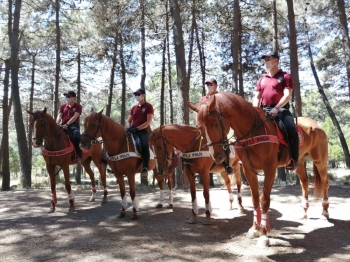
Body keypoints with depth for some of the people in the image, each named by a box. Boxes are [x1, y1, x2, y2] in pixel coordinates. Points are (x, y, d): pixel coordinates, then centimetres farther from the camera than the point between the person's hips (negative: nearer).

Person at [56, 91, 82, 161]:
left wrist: (67, 124, -24)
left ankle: (78, 154, -24)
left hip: (73, 125, -5)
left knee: (76, 136, -33)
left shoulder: (78, 107, 2)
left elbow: (75, 117, -12)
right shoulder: (63, 106, 17)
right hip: (63, 126, 5)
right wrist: (57, 124, -14)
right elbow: (59, 116, 6)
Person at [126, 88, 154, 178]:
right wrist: (129, 127, -7)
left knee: (145, 145, -34)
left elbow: (149, 122, -8)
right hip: (133, 131, 6)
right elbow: (128, 121, 17)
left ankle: (145, 168, -31)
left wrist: (137, 128, -18)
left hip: (143, 131, -6)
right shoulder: (134, 108, 20)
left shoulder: (148, 106, 3)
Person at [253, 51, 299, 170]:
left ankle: (292, 160, -24)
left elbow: (287, 95, -9)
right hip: (264, 110, 6)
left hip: (280, 109, -6)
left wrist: (276, 108, -22)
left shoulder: (285, 76, 2)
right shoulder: (262, 79, 20)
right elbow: (257, 97, 18)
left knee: (291, 128, -31)